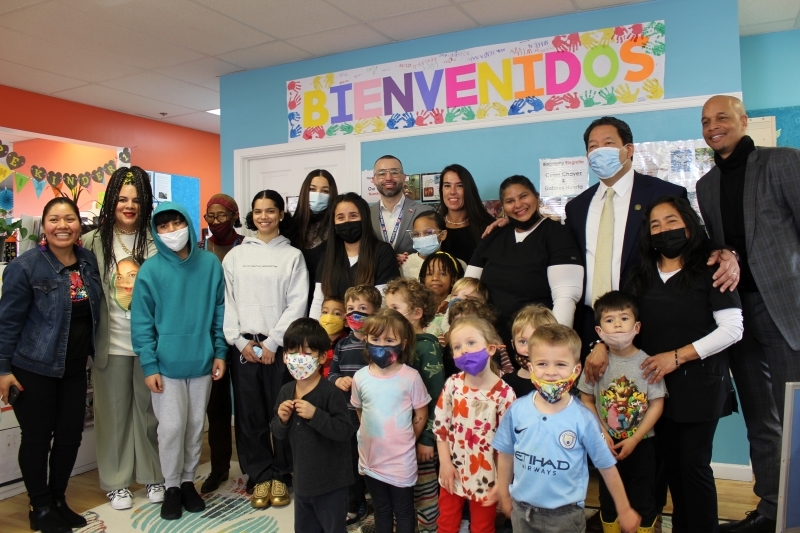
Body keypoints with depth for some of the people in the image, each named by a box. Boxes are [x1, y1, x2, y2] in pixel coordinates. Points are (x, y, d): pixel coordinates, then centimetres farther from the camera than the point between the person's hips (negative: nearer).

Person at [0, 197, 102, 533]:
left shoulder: (89, 261, 2)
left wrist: (93, 353, 14)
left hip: (74, 368, 5)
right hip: (34, 369, -5)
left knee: (70, 436, 12)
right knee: (37, 438, 7)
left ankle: (58, 501, 31)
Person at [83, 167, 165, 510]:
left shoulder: (157, 240, -3)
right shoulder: (94, 241, -2)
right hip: (111, 342, 0)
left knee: (149, 409, 12)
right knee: (114, 412, 11)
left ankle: (153, 476, 29)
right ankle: (116, 482, 28)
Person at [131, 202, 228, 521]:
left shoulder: (210, 264, -2)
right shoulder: (150, 270, -7)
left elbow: (219, 311, 4)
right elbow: (142, 322, -5)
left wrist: (220, 352, 1)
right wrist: (149, 365, -8)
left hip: (202, 361, 2)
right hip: (167, 363, -2)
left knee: (196, 425, 13)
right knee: (172, 427, 3)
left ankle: (188, 481, 31)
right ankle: (171, 487, 23)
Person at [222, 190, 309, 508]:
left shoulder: (293, 256, 2)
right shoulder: (235, 256, 9)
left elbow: (297, 304, -5)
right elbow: (227, 302, 5)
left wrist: (271, 342, -10)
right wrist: (240, 341, -5)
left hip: (279, 346, -2)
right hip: (244, 346, 2)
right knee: (249, 414, 6)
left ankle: (281, 475, 18)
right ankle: (260, 476, 20)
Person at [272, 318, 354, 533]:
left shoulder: (330, 392, -21)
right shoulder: (286, 391, -1)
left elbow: (345, 431, -25)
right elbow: (278, 434, 7)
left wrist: (315, 415, -32)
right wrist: (282, 420, -14)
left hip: (331, 482, -6)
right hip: (302, 479, 6)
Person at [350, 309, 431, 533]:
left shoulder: (411, 377, -16)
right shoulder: (360, 377, -6)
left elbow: (421, 415, -6)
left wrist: (404, 441, 0)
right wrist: (374, 436, 6)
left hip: (401, 460, -3)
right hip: (370, 458, 3)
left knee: (403, 512, 15)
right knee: (381, 511, 22)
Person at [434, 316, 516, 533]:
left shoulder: (504, 393, -19)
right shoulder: (452, 384, -9)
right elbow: (440, 425, -2)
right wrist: (445, 463, -5)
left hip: (485, 477, -3)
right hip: (452, 472, 3)